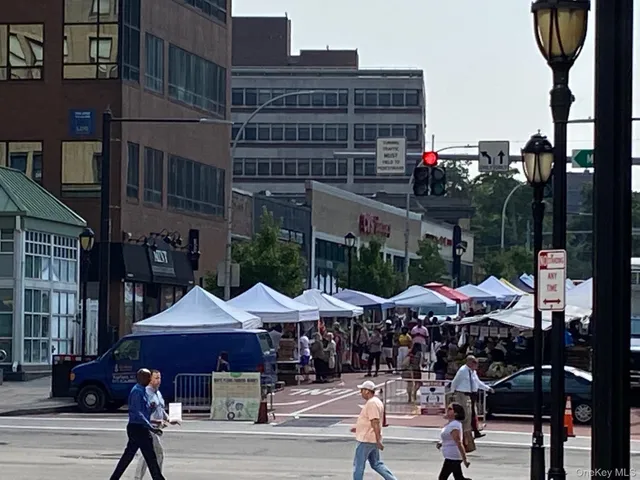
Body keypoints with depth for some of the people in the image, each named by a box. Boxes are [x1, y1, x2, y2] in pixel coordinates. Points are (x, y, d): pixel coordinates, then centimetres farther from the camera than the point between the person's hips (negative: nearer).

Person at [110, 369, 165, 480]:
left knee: (128, 455, 13)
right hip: (138, 428, -10)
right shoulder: (137, 391, -16)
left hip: (141, 428, 10)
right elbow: (138, 413, -23)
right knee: (150, 457, -5)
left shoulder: (142, 391, 14)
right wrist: (151, 428, -26)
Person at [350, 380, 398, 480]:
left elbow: (375, 423, -25)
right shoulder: (376, 401, 14)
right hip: (372, 440, 10)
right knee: (376, 464, 14)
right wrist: (357, 428, 21)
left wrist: (378, 441, -27)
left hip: (365, 440, -10)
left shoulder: (371, 403, -19)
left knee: (358, 464, 0)